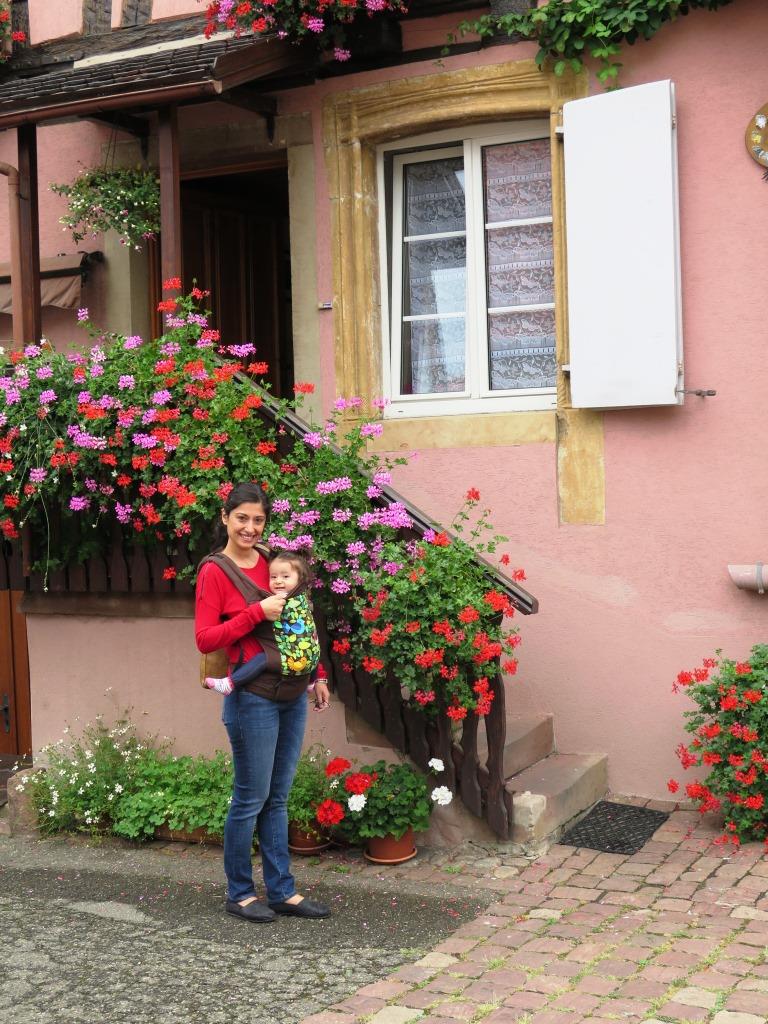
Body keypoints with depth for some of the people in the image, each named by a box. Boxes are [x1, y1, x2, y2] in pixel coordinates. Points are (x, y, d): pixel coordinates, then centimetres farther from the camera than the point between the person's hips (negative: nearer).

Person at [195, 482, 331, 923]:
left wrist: (315, 675, 17)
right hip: (253, 697, -6)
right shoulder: (214, 572, -7)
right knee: (251, 799, 2)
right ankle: (240, 893, 17)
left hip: (292, 694, 6)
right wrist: (256, 613, -18)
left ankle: (282, 891, 21)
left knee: (278, 798, 13)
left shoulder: (272, 562, 10)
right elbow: (205, 639, -12)